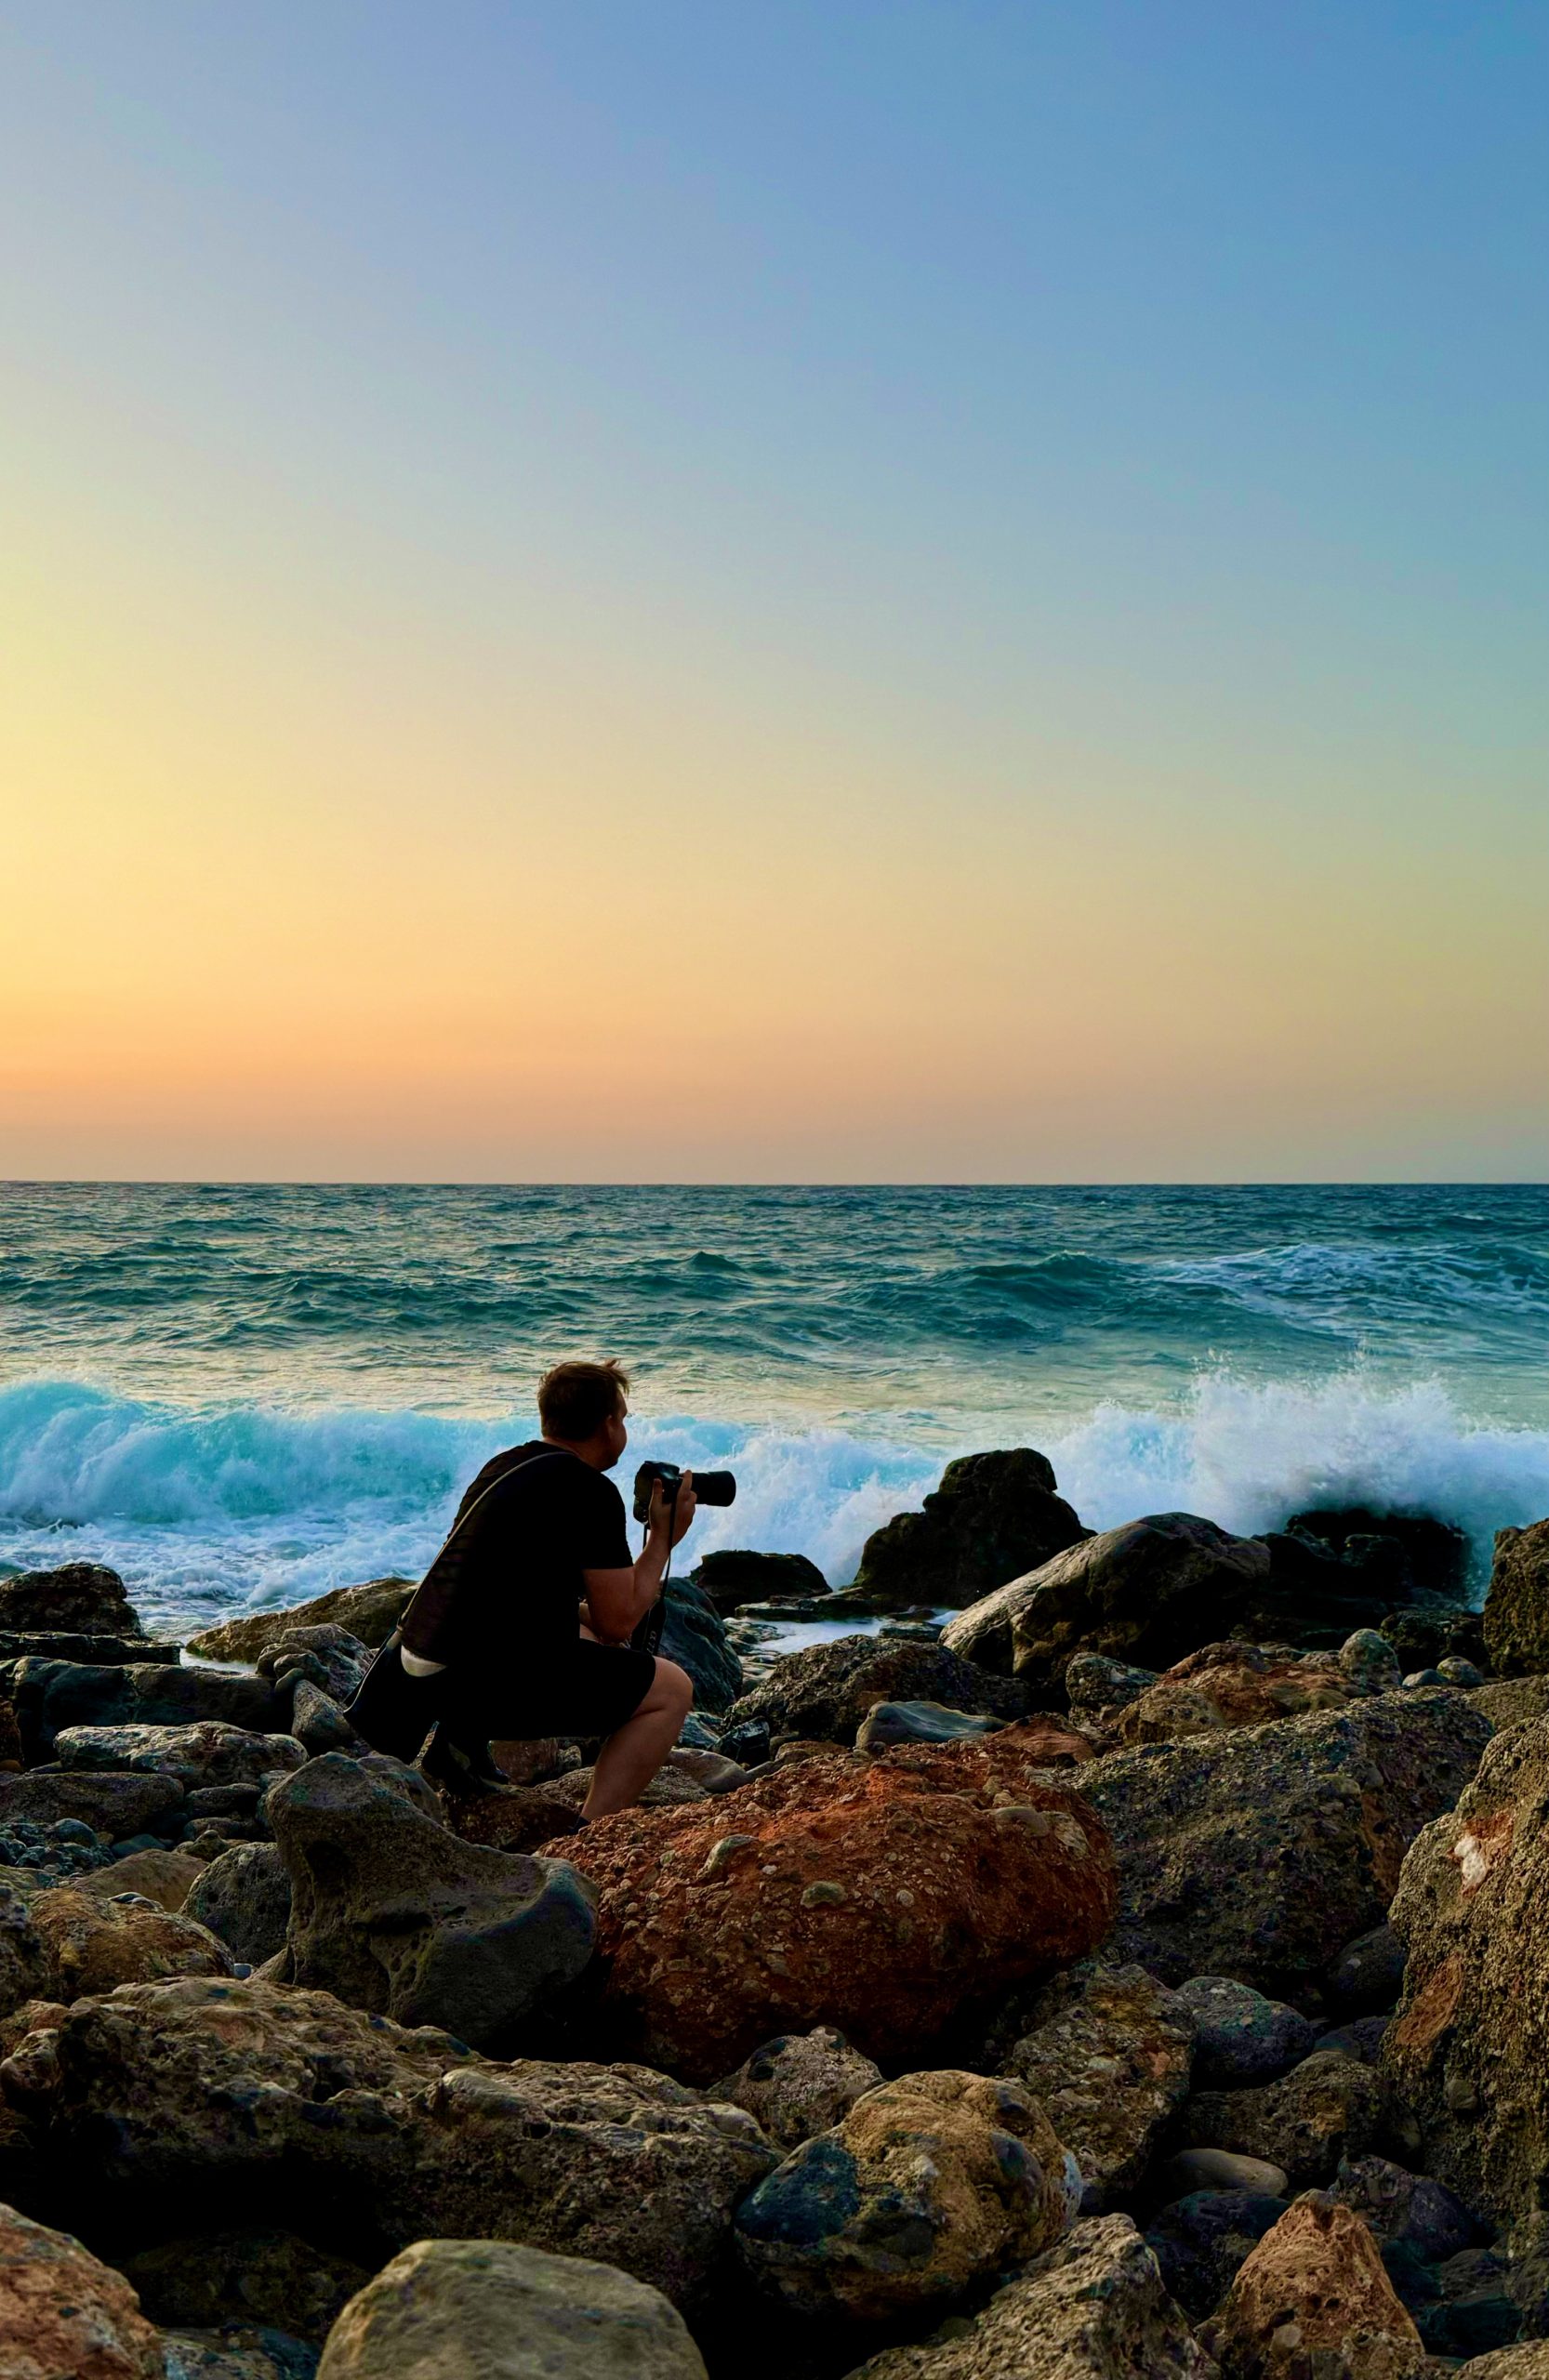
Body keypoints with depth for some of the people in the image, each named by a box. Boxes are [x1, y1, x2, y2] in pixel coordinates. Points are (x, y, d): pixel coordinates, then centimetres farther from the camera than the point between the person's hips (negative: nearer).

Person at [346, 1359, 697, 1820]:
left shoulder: (504, 1465, 15)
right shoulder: (592, 1492, -10)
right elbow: (617, 1623, -6)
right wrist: (663, 1539, 4)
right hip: (490, 1683, -8)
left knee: (585, 1634, 31)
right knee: (672, 1689, 3)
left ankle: (464, 1736, 16)